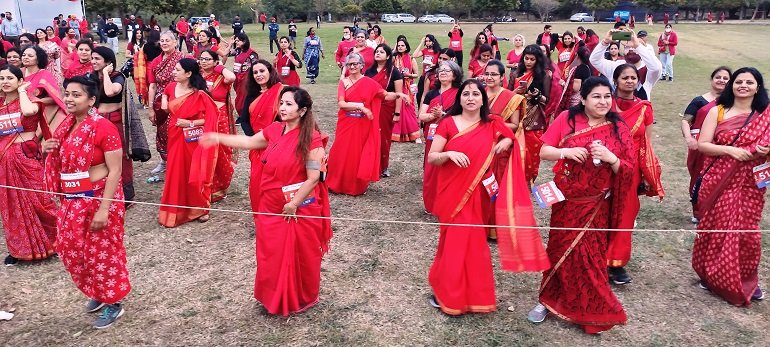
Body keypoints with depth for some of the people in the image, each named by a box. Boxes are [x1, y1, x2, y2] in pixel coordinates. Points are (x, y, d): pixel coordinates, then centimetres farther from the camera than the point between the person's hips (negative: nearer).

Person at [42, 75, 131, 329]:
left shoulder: (104, 128, -17)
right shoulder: (65, 127, 7)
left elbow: (114, 171, -19)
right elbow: (60, 163, 20)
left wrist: (104, 209, -23)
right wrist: (48, 151, -3)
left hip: (99, 199, -8)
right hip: (72, 201, 8)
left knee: (102, 251, 4)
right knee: (70, 250, 15)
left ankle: (114, 303, 22)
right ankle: (97, 294, 36)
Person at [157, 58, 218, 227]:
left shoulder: (199, 95, -18)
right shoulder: (172, 87, 2)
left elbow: (211, 118, -17)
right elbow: (165, 92, 28)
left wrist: (190, 123, -22)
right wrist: (164, 99, 8)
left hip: (192, 140, -5)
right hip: (175, 138, 5)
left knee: (194, 175, 3)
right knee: (176, 174, 10)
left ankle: (199, 209, 21)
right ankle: (173, 210, 21)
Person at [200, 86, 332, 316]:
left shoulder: (311, 138, -19)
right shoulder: (274, 130, 2)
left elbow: (314, 178, -19)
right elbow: (249, 142, 18)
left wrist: (293, 204, -16)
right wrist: (219, 138, 11)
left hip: (300, 209, -6)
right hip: (272, 207, 7)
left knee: (299, 256, 10)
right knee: (271, 256, 16)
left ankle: (301, 300, 32)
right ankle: (275, 299, 37)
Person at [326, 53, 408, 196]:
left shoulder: (369, 82, 0)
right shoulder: (343, 82, 0)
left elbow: (386, 95, -2)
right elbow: (341, 103, -10)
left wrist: (398, 94, -21)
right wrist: (362, 106, -19)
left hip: (363, 126, 0)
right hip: (346, 124, 0)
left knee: (359, 154, 6)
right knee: (342, 154, 4)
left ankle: (357, 186, 20)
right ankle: (339, 184, 19)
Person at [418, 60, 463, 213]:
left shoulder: (458, 93, -1)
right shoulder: (431, 94, 12)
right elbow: (421, 116, 6)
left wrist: (442, 114, -22)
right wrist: (433, 115, -13)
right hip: (432, 139, 4)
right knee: (431, 172, 5)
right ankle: (431, 205, 17)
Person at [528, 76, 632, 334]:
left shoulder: (619, 128, -2)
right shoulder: (566, 119, -4)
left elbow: (628, 170, 0)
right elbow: (544, 151, -5)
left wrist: (611, 158, -19)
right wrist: (566, 151, -22)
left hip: (595, 204, 0)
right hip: (565, 200, 0)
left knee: (590, 255, 5)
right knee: (559, 249, 11)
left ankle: (591, 310, 22)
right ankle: (548, 299, 27)